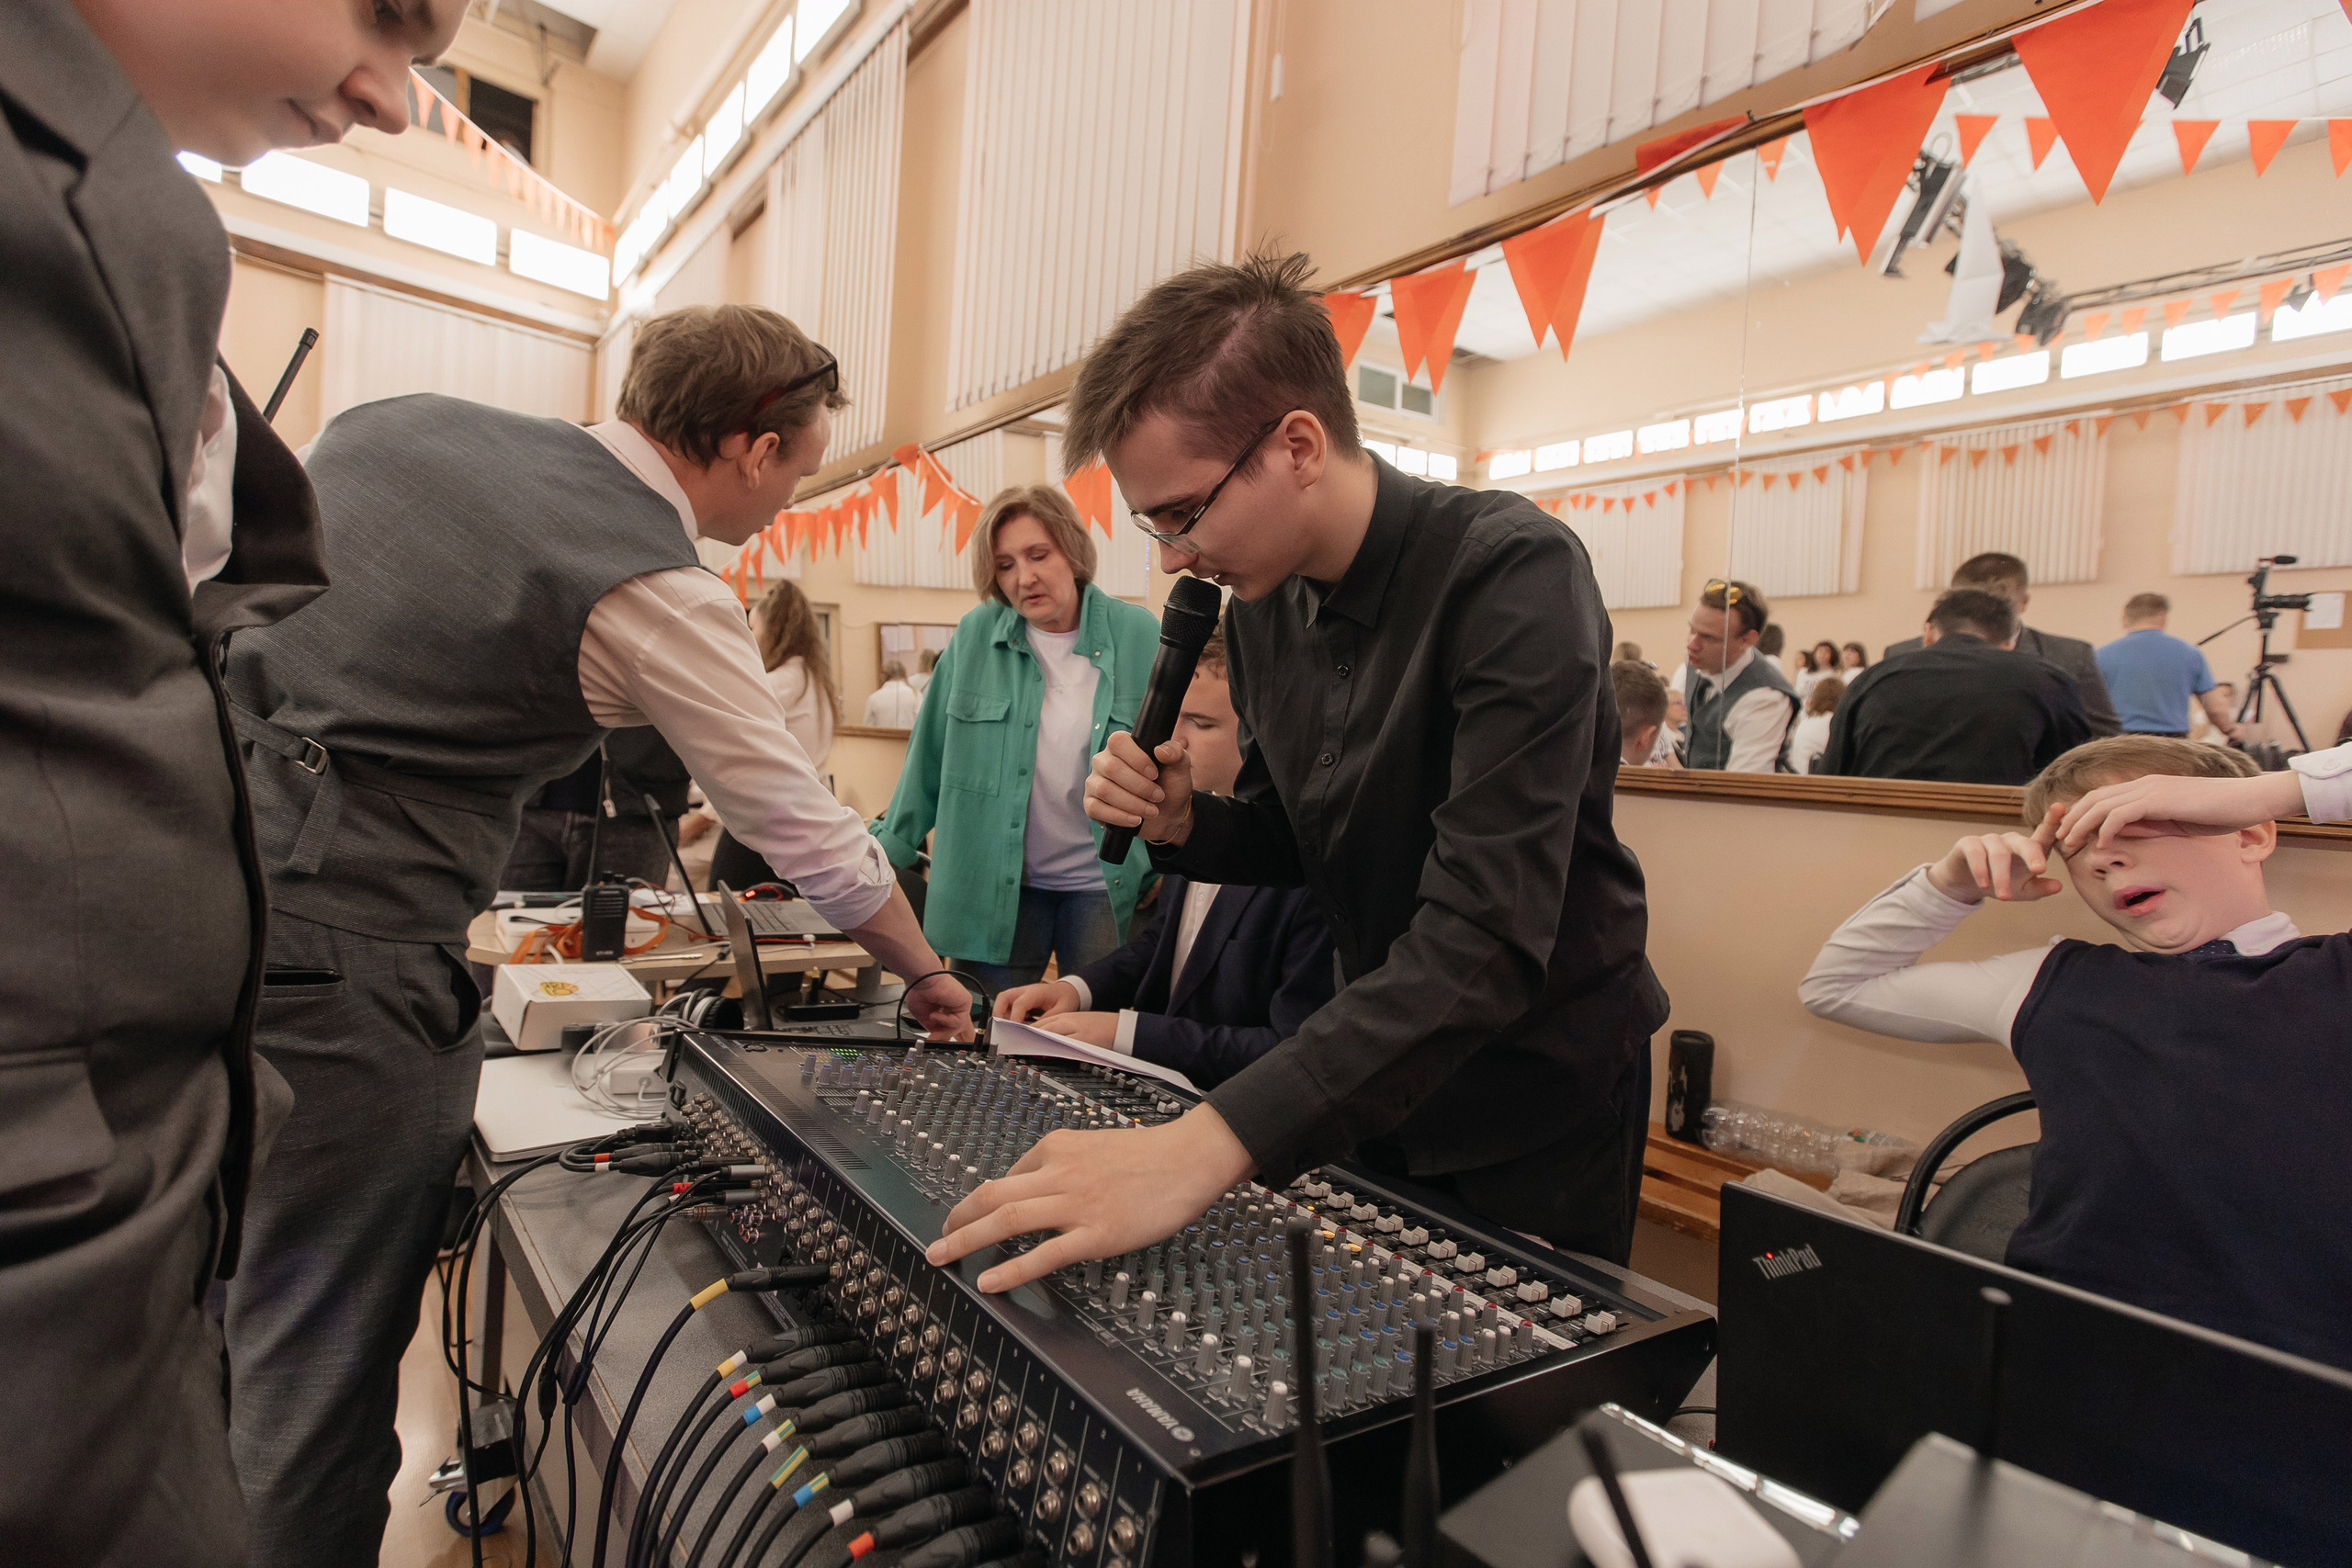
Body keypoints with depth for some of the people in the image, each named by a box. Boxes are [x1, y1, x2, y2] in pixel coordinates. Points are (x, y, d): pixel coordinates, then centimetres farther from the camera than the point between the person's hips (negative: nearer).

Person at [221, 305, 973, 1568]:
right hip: (337, 958, -8)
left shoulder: (397, 420, 9)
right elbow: (808, 833, -3)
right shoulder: (661, 594, -11)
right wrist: (924, 976, 12)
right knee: (316, 1361, 9)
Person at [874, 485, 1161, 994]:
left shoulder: (1139, 636, -4)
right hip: (991, 889, 1)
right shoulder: (975, 635, 0)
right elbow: (931, 754, 7)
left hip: (1107, 888, -1)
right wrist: (889, 849, 7)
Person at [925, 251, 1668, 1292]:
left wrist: (1205, 1146, -44)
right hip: (1382, 1080, 6)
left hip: (1545, 1094, -6)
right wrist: (1183, 824, -14)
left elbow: (1487, 939, -37)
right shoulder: (1257, 605, -4)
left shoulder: (1514, 572, -27)